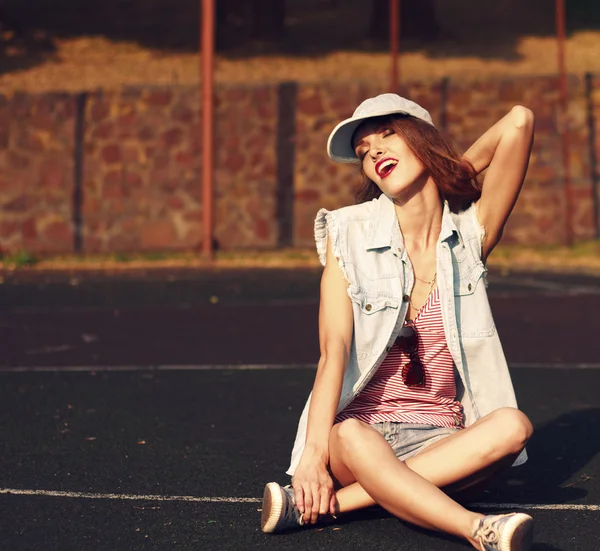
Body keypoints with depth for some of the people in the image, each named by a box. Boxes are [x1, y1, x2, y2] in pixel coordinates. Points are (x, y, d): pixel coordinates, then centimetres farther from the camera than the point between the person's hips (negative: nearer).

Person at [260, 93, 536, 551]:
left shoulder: (470, 234, 4)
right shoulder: (349, 234, 1)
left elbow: (518, 123, -5)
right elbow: (335, 350, -11)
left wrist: (452, 175, 10)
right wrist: (314, 454, -22)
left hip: (443, 443, 2)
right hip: (363, 431, -1)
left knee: (513, 425, -30)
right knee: (353, 437, -35)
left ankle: (320, 504, -31)